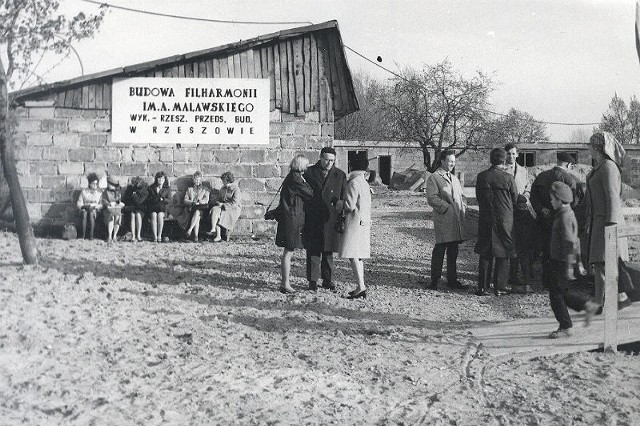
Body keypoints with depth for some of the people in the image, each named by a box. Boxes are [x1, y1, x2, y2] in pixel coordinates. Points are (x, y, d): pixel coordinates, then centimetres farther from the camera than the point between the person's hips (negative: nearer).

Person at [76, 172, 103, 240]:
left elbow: (101, 204, 3)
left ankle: (91, 235, -37)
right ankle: (83, 235, -37)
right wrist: (85, 206, -15)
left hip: (95, 210, 0)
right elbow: (79, 203, 4)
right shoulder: (84, 191, 7)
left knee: (91, 214, -37)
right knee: (84, 213, -37)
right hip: (84, 209, 0)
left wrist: (94, 206, -16)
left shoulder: (99, 192, 8)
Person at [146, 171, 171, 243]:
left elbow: (168, 200, 5)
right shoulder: (151, 188, 15)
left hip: (162, 208, 0)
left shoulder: (167, 189, 14)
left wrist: (162, 199, -14)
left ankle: (159, 236, -28)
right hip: (152, 207, 0)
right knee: (154, 215, -31)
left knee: (160, 215, -33)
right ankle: (155, 236, -33)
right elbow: (147, 199, 6)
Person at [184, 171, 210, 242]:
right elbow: (185, 200, 13)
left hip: (201, 208, -1)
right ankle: (196, 236, -44)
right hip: (191, 208, 1)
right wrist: (192, 202, -7)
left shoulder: (205, 189, 23)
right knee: (197, 216, -34)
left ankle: (190, 230, -46)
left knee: (197, 212, -38)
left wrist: (199, 202, -12)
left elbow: (206, 200, 7)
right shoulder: (189, 189, 26)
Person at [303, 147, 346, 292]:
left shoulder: (340, 175, 4)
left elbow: (344, 198, 7)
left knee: (328, 251, 9)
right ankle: (312, 281, 9)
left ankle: (328, 280, 19)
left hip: (330, 219, 1)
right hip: (312, 219, -1)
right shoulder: (309, 173, 1)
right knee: (313, 250, 2)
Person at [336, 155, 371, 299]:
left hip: (355, 223, -9)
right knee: (358, 255, 13)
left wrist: (339, 203, 1)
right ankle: (361, 286, 15)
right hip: (364, 222, 9)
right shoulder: (364, 183, 15)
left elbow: (349, 205, -17)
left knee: (352, 255, -11)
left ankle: (361, 286, -16)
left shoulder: (353, 183, -14)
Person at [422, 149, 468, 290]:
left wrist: (463, 208, 9)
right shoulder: (433, 178, -2)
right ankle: (435, 279, 3)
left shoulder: (454, 178, 22)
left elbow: (461, 196, 27)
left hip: (457, 220, 7)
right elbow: (431, 198, -11)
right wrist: (446, 207, -15)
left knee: (453, 251, 10)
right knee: (439, 250, -5)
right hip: (443, 220, -7)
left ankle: (452, 279, 16)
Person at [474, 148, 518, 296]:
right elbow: (515, 199, 0)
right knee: (503, 255, 8)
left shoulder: (481, 176, -4)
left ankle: (482, 286, 12)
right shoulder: (508, 178, -11)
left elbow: (478, 197, 6)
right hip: (505, 219, -2)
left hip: (485, 219, 2)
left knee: (485, 254, 11)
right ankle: (499, 287, 9)